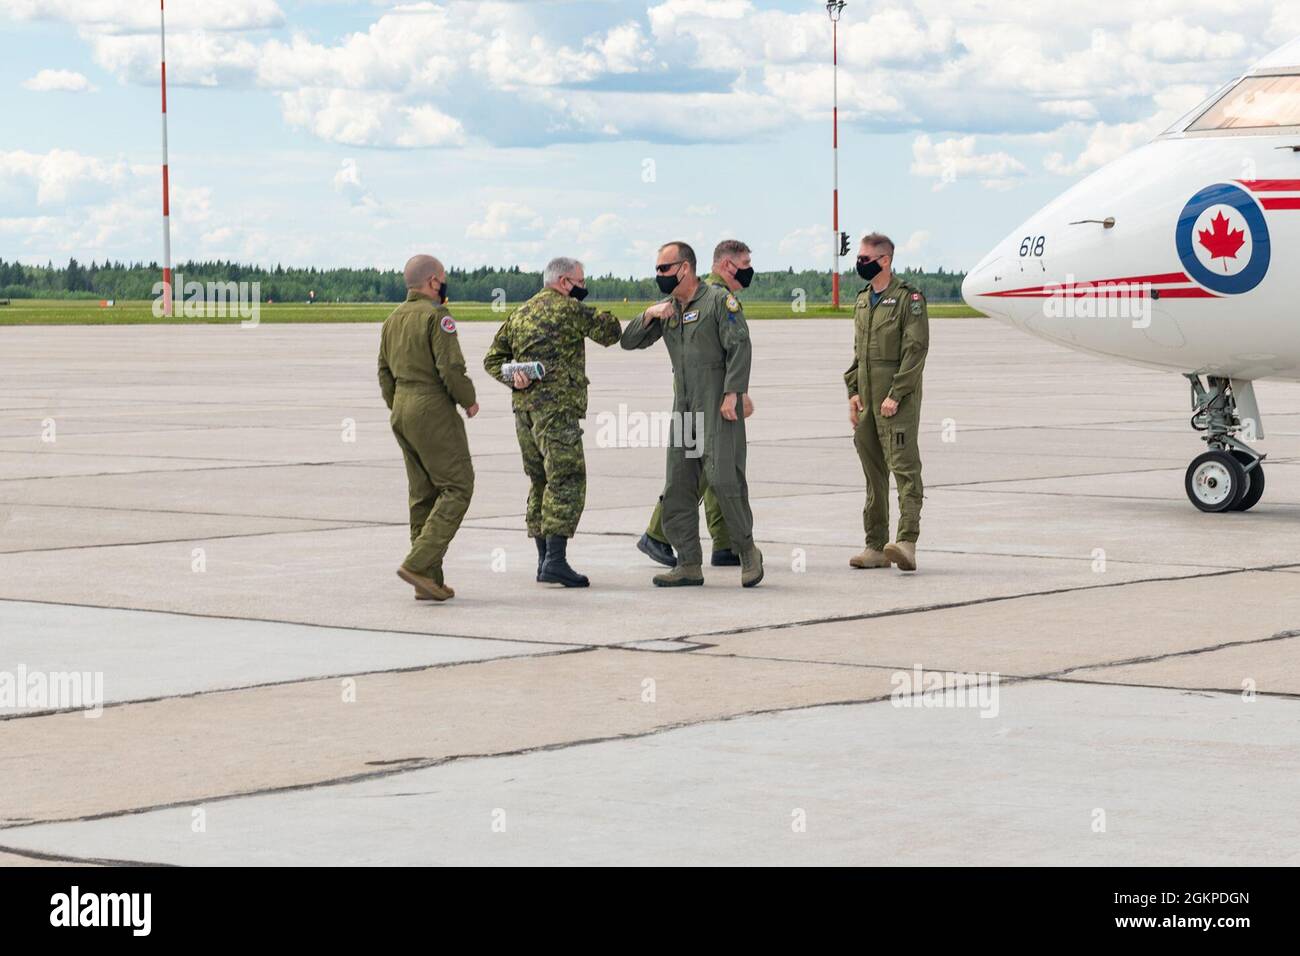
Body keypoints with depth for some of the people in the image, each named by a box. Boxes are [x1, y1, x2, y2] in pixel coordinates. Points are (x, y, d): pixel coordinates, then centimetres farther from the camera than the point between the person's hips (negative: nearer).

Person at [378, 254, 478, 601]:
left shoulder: (393, 319, 13)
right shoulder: (436, 316, -13)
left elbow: (385, 373, 16)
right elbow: (451, 368, -19)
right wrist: (469, 401, -4)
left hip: (403, 410, 9)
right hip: (433, 411, -9)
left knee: (424, 494, 11)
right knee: (456, 488, -4)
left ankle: (429, 580, 9)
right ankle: (418, 564, -15)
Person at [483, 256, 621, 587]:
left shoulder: (519, 314, 18)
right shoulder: (569, 309, -5)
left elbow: (493, 358, 17)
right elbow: (610, 332, 1)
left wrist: (512, 377, 0)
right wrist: (602, 315, 20)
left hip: (523, 407, 8)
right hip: (557, 407, -8)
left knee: (540, 482, 14)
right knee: (566, 480, -9)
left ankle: (544, 559, 16)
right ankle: (555, 560, -17)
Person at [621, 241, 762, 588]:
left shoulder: (719, 300, -4)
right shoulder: (667, 310, 17)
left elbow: (739, 347, -11)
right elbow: (629, 341, 18)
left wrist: (731, 394, -18)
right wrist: (648, 315, 0)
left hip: (718, 407, -7)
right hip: (684, 409, 7)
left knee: (724, 478, -13)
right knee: (678, 488, 3)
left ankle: (748, 552, 1)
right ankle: (689, 565, 7)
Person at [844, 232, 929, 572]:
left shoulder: (909, 298, -7)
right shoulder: (862, 301, 17)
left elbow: (916, 350, -13)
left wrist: (895, 395, -18)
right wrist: (854, 392, 10)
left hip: (898, 402, -8)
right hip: (867, 401, 8)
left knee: (904, 468, -13)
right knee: (873, 474, 9)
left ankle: (907, 542, -20)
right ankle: (876, 546, 13)